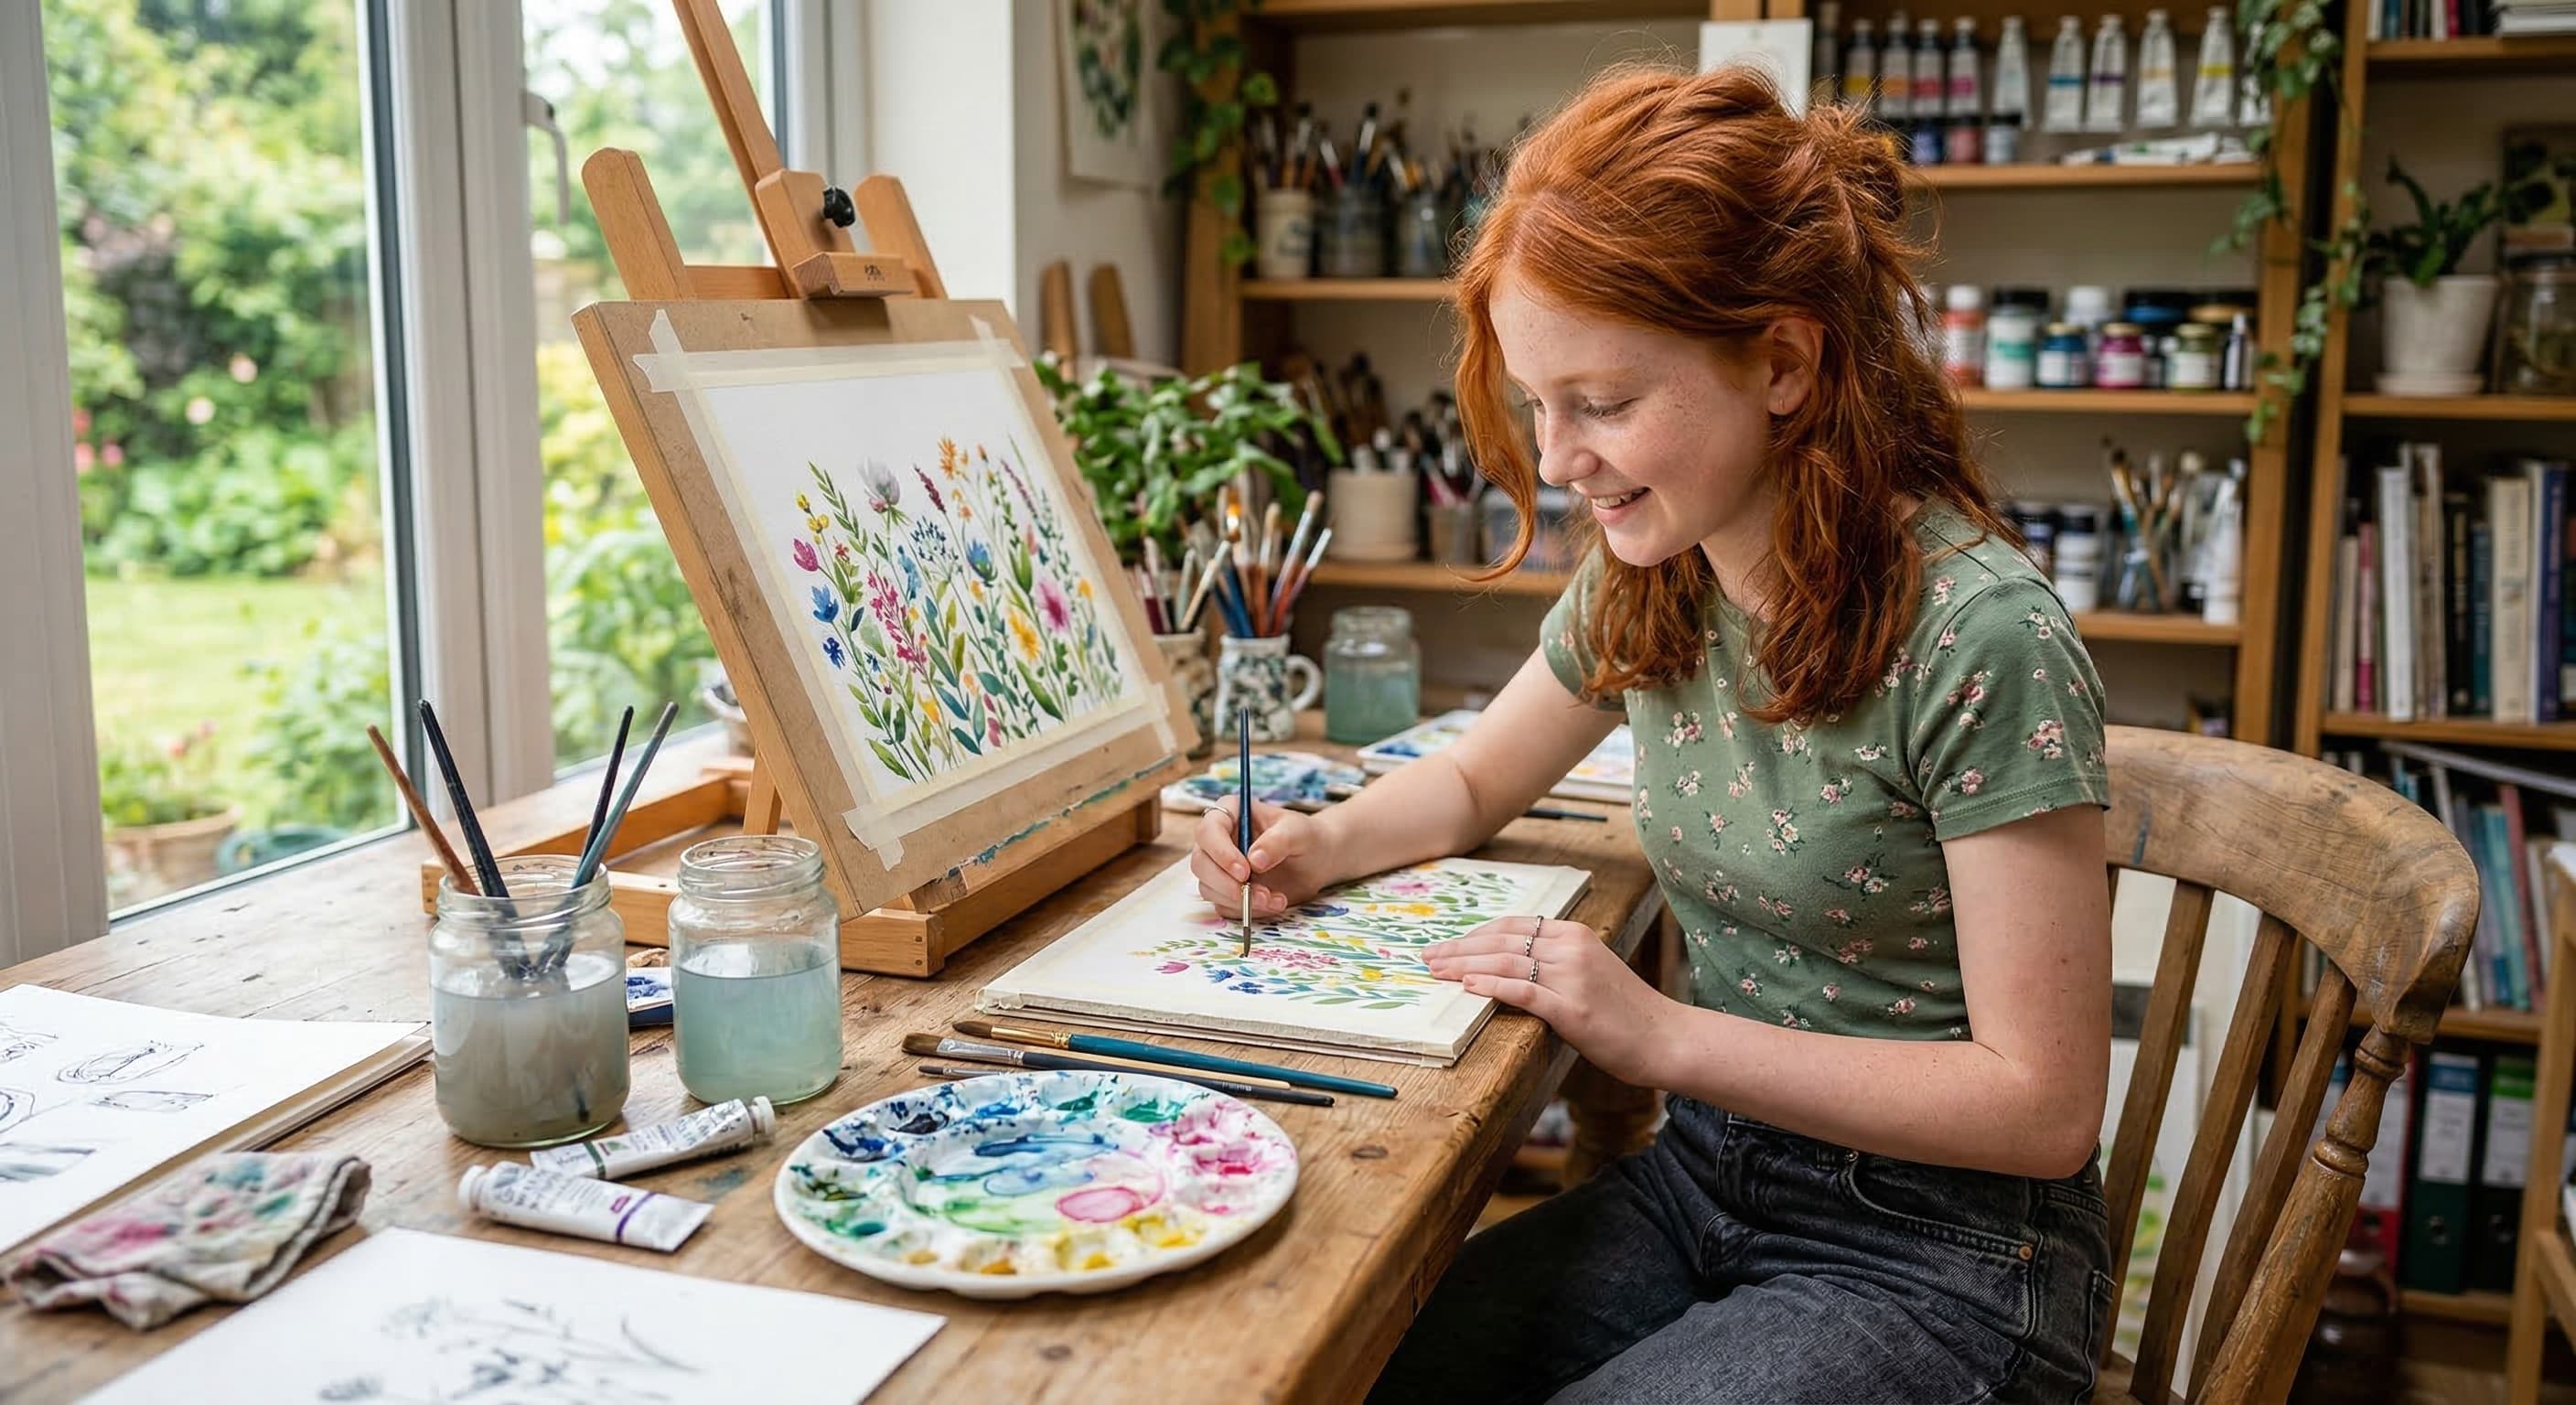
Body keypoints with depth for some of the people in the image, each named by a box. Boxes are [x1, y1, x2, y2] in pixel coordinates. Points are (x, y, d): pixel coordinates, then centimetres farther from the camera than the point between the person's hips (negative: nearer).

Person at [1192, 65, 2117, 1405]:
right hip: (1708, 1179, 6)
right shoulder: (1648, 577, -1)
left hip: (1937, 1254, -6)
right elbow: (1476, 778, 18)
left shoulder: (1979, 638, -22)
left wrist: (1663, 1033, -23)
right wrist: (1323, 842, -3)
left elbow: (2042, 1105, -20)